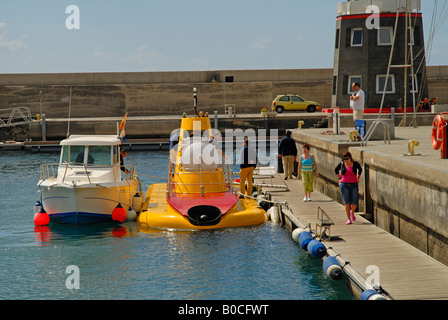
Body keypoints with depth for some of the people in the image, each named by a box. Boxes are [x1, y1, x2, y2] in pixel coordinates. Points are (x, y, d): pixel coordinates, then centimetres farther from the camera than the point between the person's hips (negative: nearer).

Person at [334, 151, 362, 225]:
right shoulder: (341, 164, -1)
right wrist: (340, 178, 13)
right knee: (347, 202, -5)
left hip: (354, 185, 0)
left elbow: (360, 169, 20)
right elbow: (336, 170, 20)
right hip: (344, 185, 0)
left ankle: (352, 213, 30)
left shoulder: (355, 164, -2)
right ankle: (349, 219, -1)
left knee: (354, 203, -3)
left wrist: (358, 178, 17)